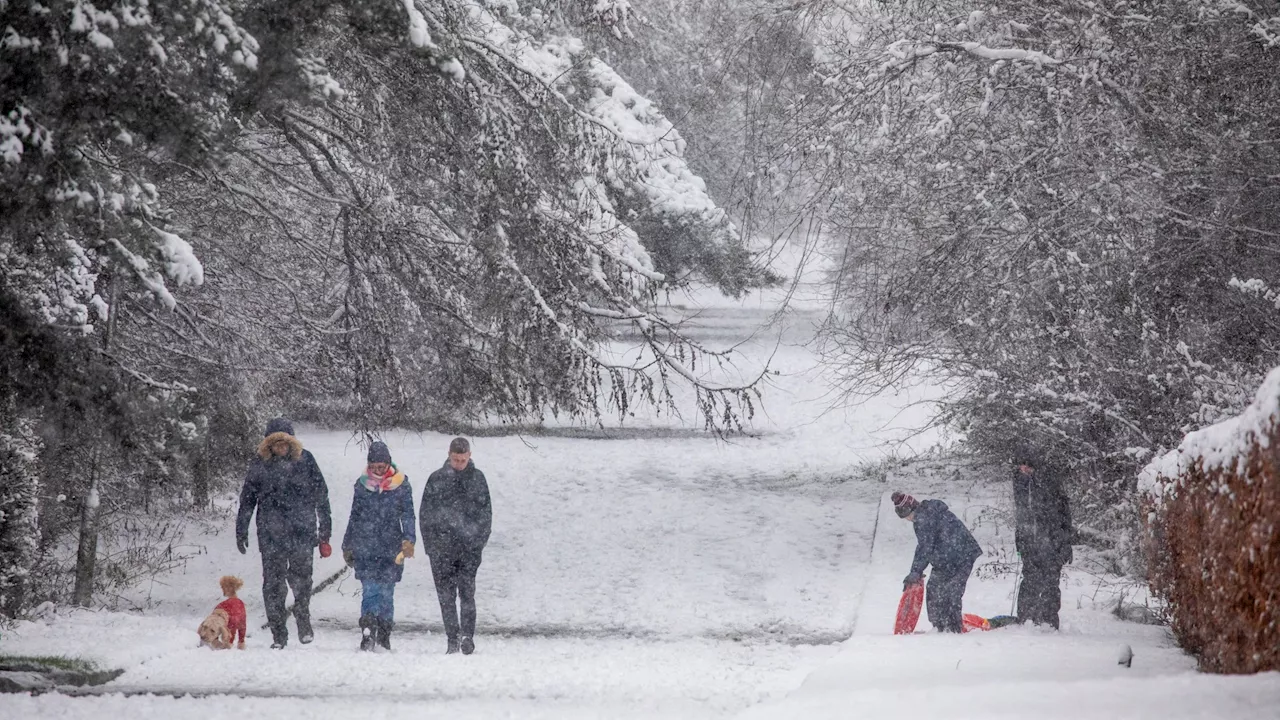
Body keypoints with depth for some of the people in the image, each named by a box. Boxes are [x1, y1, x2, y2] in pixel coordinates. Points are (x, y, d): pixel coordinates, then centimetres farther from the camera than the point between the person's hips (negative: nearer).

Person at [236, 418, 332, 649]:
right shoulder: (259, 464, 5)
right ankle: (278, 634, 5)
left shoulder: (305, 460, 3)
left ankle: (303, 615, 17)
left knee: (301, 576, -10)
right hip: (270, 533, 1)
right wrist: (241, 532, 11)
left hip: (302, 531, -1)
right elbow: (247, 500, 12)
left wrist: (324, 531, 8)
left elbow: (321, 495, 9)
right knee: (273, 583, -1)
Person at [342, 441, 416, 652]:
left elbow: (408, 515, 0)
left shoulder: (401, 486, 2)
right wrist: (348, 546, 19)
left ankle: (384, 636, 13)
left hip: (391, 549, 0)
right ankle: (368, 634, -15)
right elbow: (354, 517, 16)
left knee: (386, 593, 4)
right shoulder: (362, 485, 7)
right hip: (365, 549, 0)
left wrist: (409, 540, -15)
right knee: (369, 591, -10)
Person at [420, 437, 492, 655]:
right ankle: (453, 639, 6)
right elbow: (425, 514, 5)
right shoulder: (436, 479, 2)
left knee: (467, 592, -7)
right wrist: (431, 545, -2)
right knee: (446, 595, 2)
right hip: (443, 547, 0)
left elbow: (486, 512, 9)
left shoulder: (477, 478, 6)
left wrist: (479, 540, 0)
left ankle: (467, 635, -9)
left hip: (469, 547, 0)